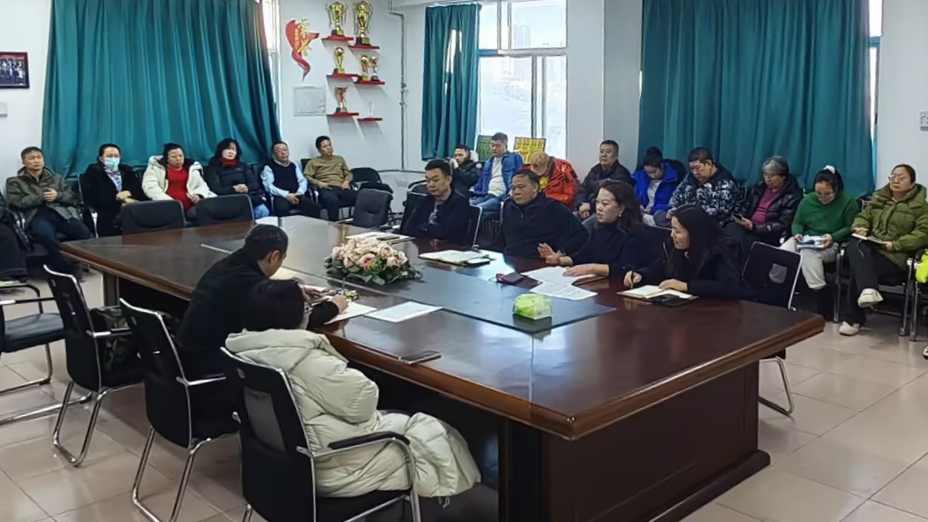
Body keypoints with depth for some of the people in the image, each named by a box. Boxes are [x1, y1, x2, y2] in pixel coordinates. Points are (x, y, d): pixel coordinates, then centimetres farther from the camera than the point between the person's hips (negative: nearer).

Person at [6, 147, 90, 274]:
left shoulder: (56, 178, 28)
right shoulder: (15, 182, 20)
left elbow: (73, 198, 19)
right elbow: (16, 203, 3)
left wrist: (57, 196, -2)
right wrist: (41, 197, -3)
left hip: (62, 213, 3)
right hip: (36, 216, -3)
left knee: (84, 233, -30)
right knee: (47, 236, -41)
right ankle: (67, 269, -26)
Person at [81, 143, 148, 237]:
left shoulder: (127, 171, 24)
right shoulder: (93, 173, 12)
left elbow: (142, 193, 13)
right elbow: (92, 198, -3)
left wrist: (129, 193, -8)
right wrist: (116, 197, -8)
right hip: (107, 217, -3)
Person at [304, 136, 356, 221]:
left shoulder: (340, 159, 30)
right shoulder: (313, 162, 18)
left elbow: (348, 173, 28)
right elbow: (306, 176, 7)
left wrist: (346, 181, 5)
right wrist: (318, 183, -10)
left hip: (341, 188, 3)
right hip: (326, 189, -3)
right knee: (332, 200, -44)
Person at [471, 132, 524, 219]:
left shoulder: (515, 158, 4)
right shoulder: (488, 162, 27)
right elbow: (482, 181, 29)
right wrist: (472, 192, 10)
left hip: (500, 197, -7)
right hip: (486, 195, 7)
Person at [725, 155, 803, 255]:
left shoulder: (792, 196, -4)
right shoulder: (760, 186, 16)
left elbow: (782, 226, -11)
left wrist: (753, 227, -20)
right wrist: (739, 216, 0)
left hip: (768, 235, -6)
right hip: (748, 226, 6)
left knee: (740, 242, -33)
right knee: (730, 228, -28)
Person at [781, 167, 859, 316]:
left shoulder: (848, 202, -2)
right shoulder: (808, 200, 10)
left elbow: (852, 228, -5)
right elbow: (797, 222, 14)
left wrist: (833, 237, -21)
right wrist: (797, 234, -9)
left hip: (832, 244, -4)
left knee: (808, 253, -38)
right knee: (781, 253, -28)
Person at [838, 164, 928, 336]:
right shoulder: (879, 197, 19)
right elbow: (864, 216, 21)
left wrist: (896, 244, -19)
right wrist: (859, 227, -4)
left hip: (895, 256, -5)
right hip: (870, 247, 5)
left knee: (858, 270, -31)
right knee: (854, 245, -33)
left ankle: (853, 318, -21)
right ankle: (868, 289, -46)